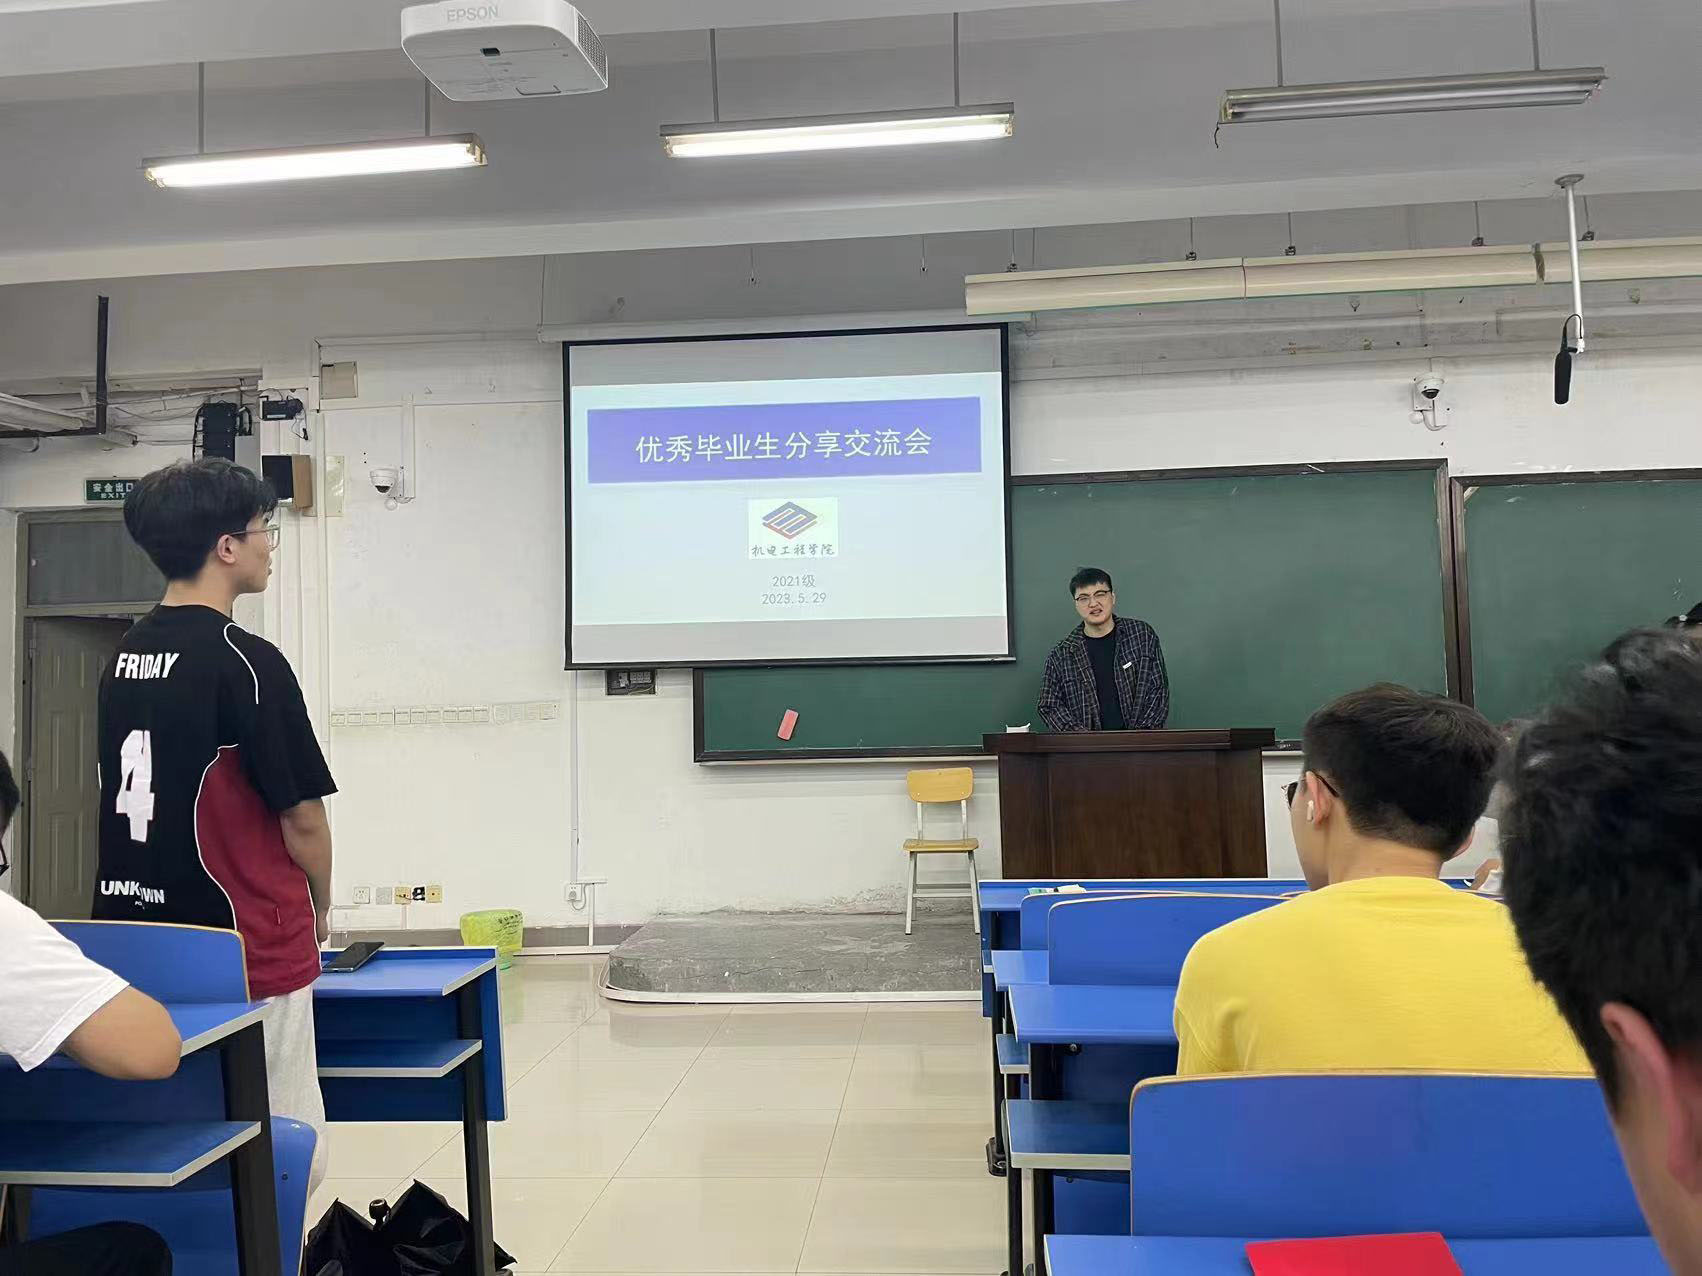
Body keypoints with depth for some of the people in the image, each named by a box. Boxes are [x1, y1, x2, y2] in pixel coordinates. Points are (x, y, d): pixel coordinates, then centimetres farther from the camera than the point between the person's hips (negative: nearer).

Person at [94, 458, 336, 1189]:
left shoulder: (124, 658, 6)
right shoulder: (244, 661, -16)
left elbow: (139, 798, 14)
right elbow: (302, 816, -13)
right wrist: (319, 910, 5)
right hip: (243, 952, -8)